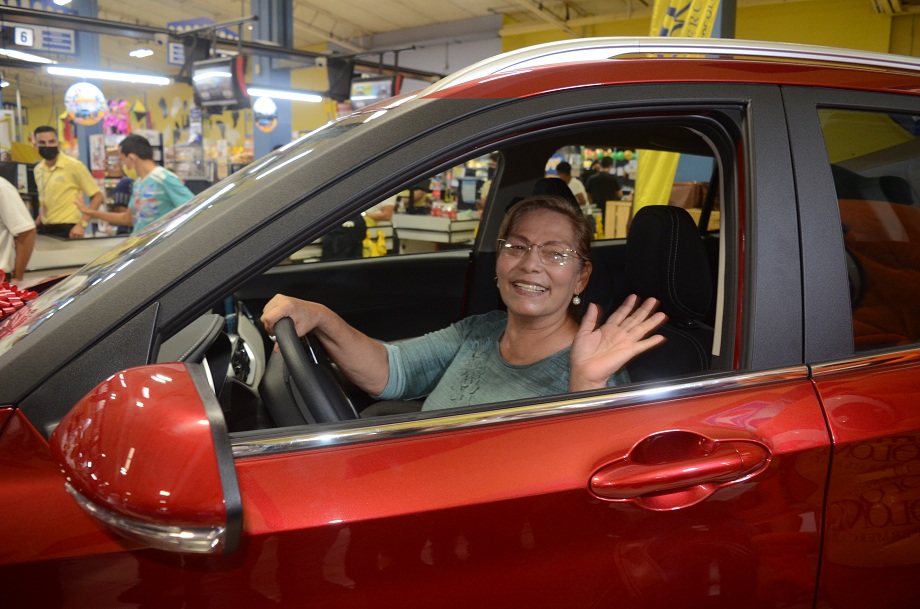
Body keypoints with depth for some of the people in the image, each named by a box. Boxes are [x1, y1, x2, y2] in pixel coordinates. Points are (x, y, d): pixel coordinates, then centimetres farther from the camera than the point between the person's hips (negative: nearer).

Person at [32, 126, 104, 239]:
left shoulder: (74, 166, -8)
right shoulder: (38, 169, 10)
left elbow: (97, 196, -8)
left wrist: (82, 224, -14)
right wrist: (40, 218, 8)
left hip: (67, 229, -6)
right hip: (45, 229, 6)